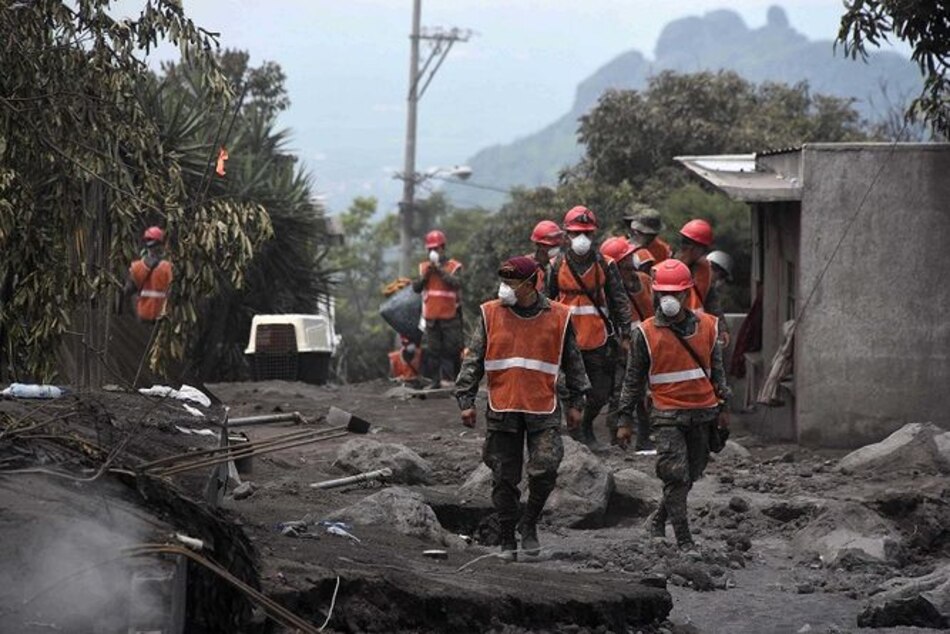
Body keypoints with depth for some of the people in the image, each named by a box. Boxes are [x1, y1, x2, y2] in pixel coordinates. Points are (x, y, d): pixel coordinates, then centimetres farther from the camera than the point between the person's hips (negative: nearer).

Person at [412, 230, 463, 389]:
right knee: (433, 350, 2)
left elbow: (456, 283, -16)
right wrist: (425, 275, -9)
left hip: (450, 315, -3)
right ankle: (434, 380, 4)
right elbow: (416, 287, 5)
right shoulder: (423, 267, 12)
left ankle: (450, 377, 2)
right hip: (431, 316, 3)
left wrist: (440, 271, -19)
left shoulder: (454, 266, 1)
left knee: (451, 349, -3)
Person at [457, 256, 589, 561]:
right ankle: (507, 539, 16)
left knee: (545, 469, -14)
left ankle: (529, 524, 10)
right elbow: (473, 360, 5)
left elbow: (573, 362, 12)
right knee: (504, 478, 3)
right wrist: (466, 400, 0)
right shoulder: (491, 315, 2)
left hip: (543, 410, -1)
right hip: (502, 410, 1)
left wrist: (576, 402, 12)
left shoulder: (558, 317, 1)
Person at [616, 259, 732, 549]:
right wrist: (626, 420, 4)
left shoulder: (707, 326, 6)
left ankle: (659, 521, 33)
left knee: (691, 474, 12)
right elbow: (633, 379, 4)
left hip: (704, 411, 4)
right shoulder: (646, 332, -3)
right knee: (676, 476, -11)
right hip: (667, 414, -4)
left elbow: (717, 369, 18)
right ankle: (684, 541, -7)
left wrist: (723, 406, 19)